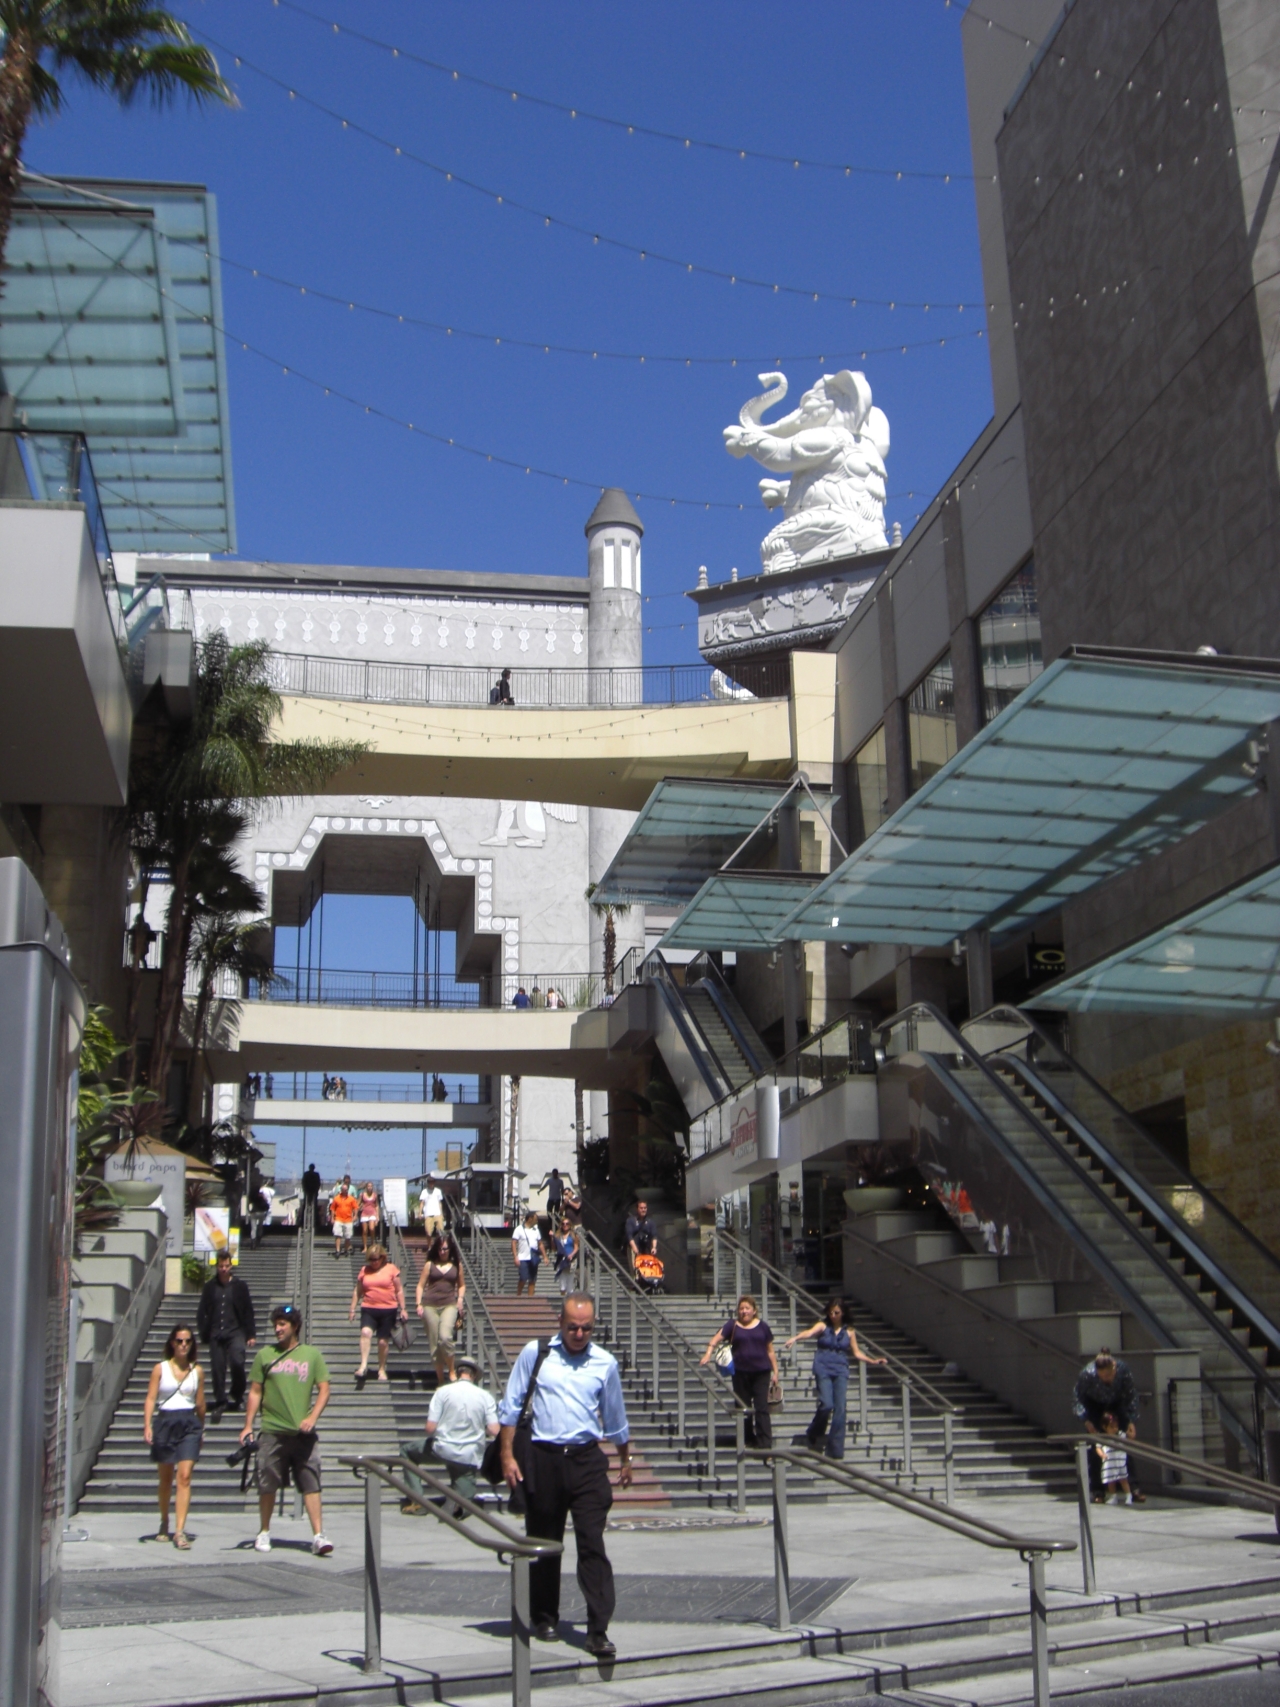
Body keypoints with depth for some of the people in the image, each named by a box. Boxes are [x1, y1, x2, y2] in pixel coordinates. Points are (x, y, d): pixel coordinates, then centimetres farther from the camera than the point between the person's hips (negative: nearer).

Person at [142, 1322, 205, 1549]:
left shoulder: (197, 1371, 6)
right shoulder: (160, 1368, 2)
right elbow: (150, 1398, -4)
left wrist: (200, 1428, 18)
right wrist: (147, 1426, -15)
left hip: (189, 1423, 0)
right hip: (165, 1422, 0)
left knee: (185, 1476, -13)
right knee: (166, 1479, 12)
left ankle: (180, 1531, -16)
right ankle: (164, 1524, 32)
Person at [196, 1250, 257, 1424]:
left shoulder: (239, 1285, 3)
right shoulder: (210, 1287, 8)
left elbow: (248, 1311, 4)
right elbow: (201, 1311, 10)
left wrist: (251, 1334, 0)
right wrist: (203, 1332, 1)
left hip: (235, 1332, -2)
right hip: (215, 1334, 2)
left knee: (237, 1362, -19)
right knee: (217, 1369, 0)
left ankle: (237, 1395, 4)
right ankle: (220, 1402, 12)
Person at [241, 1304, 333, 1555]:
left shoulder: (312, 1355, 7)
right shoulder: (265, 1355, 7)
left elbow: (324, 1390, 5)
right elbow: (255, 1392, 8)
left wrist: (312, 1417, -9)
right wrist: (248, 1426, 2)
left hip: (303, 1433, -1)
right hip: (272, 1432, 1)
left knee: (311, 1484, -5)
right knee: (267, 1485, 7)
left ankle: (318, 1535, -6)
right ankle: (264, 1532, 23)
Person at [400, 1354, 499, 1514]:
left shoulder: (443, 1391, -6)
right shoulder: (485, 1396, -3)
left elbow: (430, 1428, -9)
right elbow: (493, 1431, -8)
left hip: (443, 1450, -1)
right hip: (470, 1458, 1)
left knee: (407, 1450, 22)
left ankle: (417, 1500, 10)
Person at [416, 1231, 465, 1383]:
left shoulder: (457, 1265, 11)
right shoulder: (430, 1264, 8)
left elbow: (461, 1285, 22)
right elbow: (421, 1285, 9)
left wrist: (460, 1298, 4)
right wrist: (419, 1304, -3)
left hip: (449, 1305, -1)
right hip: (430, 1306, 1)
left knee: (445, 1337, -23)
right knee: (434, 1343, 1)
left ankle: (451, 1371, -6)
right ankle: (440, 1378, 11)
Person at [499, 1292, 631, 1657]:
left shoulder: (605, 1363, 5)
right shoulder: (535, 1353, 1)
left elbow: (615, 1418, 18)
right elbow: (510, 1407, 4)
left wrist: (625, 1460, 25)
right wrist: (508, 1456, -1)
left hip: (587, 1459, 0)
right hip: (542, 1457, 0)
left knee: (592, 1544, -8)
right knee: (543, 1543, 10)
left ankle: (598, 1631, -7)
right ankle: (543, 1620, 27)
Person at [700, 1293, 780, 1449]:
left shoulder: (762, 1327, 6)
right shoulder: (733, 1326, 4)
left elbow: (770, 1351, 10)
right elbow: (716, 1338, -8)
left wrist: (775, 1373, 7)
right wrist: (708, 1354, -24)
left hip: (761, 1373, -1)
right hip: (741, 1373, 1)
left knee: (761, 1408, -7)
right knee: (743, 1408, 7)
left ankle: (765, 1444, -8)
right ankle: (748, 1440, 20)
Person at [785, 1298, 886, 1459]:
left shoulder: (849, 1332, 10)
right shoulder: (823, 1326, 2)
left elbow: (857, 1353, 16)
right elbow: (810, 1333, -18)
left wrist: (873, 1361, 4)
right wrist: (795, 1337, -38)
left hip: (841, 1371, 3)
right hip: (823, 1369, -3)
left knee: (840, 1408, -4)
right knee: (826, 1404, -16)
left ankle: (835, 1450, 4)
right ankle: (813, 1436, 12)